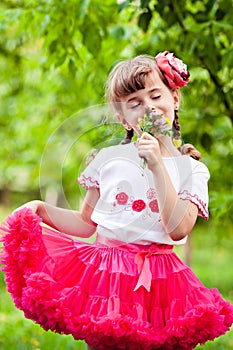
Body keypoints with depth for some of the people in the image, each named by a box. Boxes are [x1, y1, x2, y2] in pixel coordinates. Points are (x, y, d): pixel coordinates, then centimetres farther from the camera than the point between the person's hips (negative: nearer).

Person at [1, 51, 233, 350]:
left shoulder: (191, 169, 2)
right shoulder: (109, 159, 6)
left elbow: (178, 229, -13)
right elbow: (85, 223, 12)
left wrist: (157, 167, -15)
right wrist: (42, 209, -5)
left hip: (156, 277, -1)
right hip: (104, 270, 1)